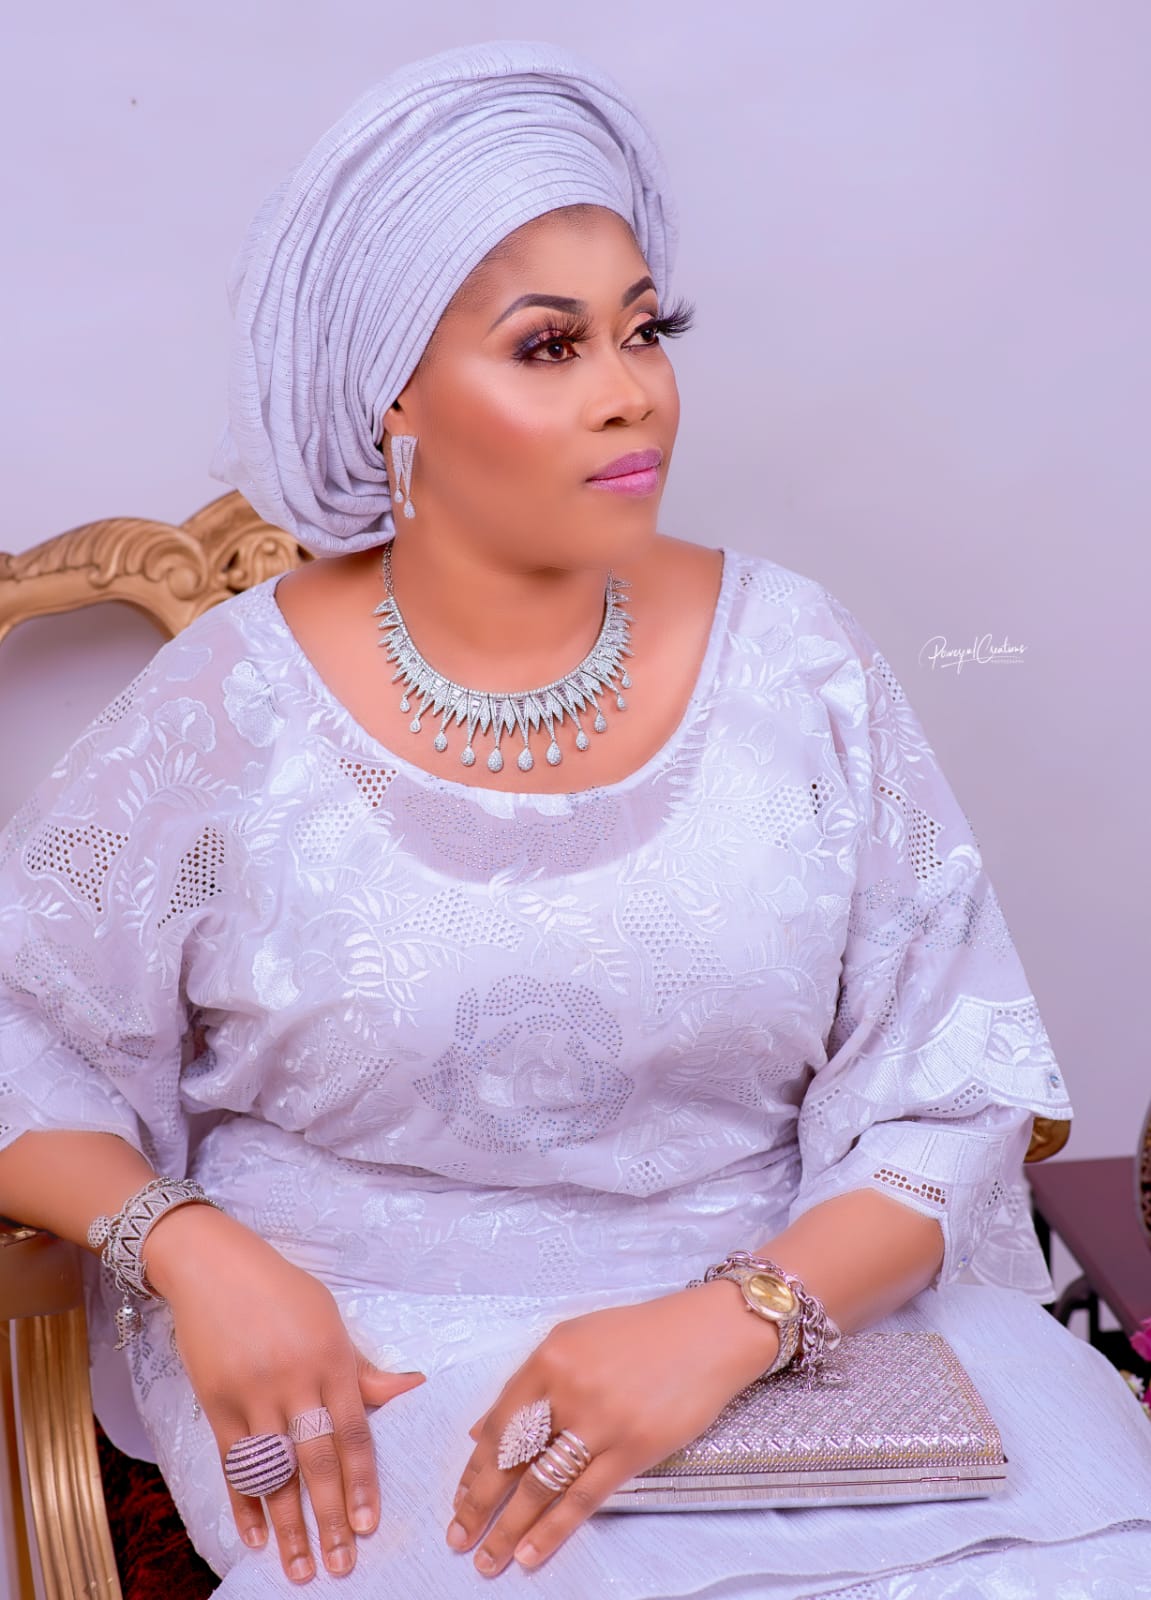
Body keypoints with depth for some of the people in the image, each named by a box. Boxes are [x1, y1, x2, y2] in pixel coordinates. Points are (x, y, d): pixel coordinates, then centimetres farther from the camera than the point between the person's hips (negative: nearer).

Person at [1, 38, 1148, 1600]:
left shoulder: (793, 659, -2)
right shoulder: (233, 701, -5)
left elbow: (945, 1103, -3)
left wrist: (729, 1325, -20)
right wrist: (190, 1249, -16)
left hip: (793, 1309, 2)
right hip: (362, 1352, -1)